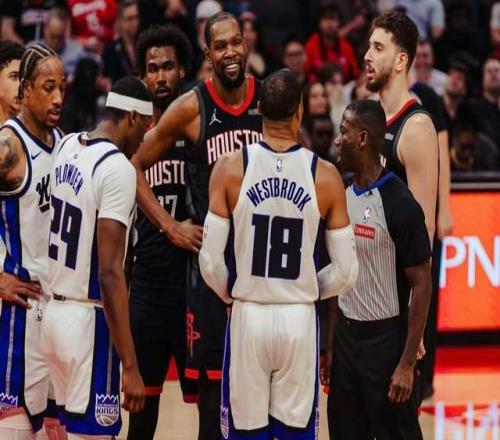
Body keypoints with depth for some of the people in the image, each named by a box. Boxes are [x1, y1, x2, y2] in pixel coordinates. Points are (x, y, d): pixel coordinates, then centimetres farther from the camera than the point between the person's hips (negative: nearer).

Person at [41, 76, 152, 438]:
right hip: (88, 320, -9)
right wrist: (130, 367, -22)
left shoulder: (67, 146, 6)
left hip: (54, 311, 9)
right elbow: (110, 274, -23)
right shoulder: (118, 168, -17)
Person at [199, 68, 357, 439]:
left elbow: (210, 262, -7)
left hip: (248, 316, 0)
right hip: (300, 320, 0)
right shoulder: (325, 175, -5)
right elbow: (346, 272, -3)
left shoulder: (231, 168, -6)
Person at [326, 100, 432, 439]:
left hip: (386, 339, -7)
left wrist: (407, 364, -16)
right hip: (346, 337, 7)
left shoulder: (400, 204, -15)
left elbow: (422, 286, -14)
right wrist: (330, 345, 12)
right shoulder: (345, 198, 7)